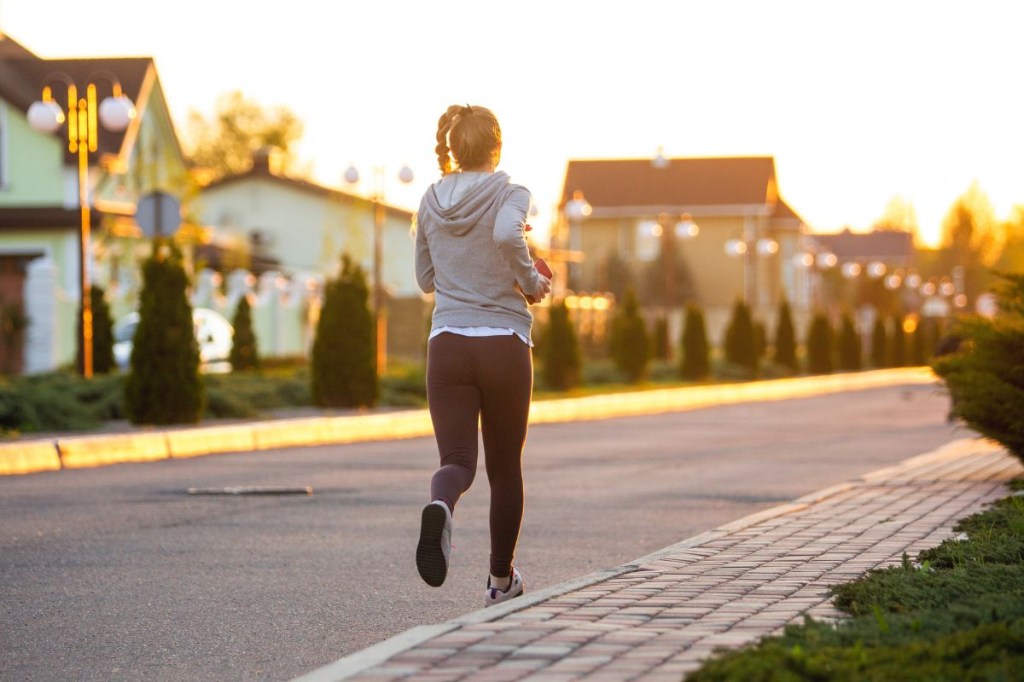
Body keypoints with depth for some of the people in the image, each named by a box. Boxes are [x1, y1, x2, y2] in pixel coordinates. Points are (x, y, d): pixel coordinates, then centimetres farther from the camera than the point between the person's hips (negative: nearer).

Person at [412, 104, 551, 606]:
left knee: (457, 460, -2)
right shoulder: (510, 194, -3)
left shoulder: (431, 202, 9)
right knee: (505, 466, 15)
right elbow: (508, 234, -26)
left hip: (447, 344, 2)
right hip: (503, 343, -2)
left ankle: (440, 507, -40)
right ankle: (501, 580, 26)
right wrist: (531, 281, -11)